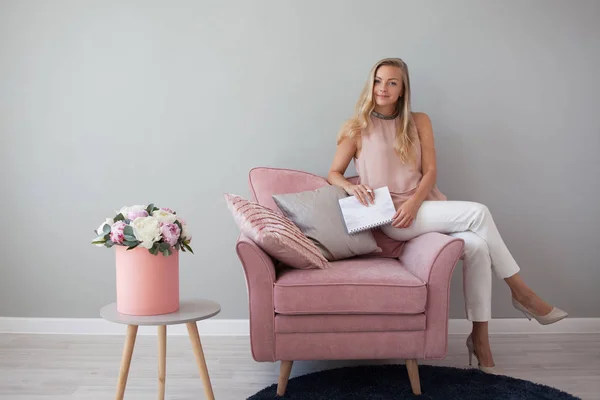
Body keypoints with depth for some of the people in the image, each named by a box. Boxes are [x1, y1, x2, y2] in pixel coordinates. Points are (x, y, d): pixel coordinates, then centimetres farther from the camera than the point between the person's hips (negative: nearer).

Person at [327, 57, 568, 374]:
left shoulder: (419, 122, 13)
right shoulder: (357, 128, 6)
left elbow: (430, 171, 5)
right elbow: (333, 174, 5)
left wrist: (413, 202, -14)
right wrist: (351, 186, -18)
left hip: (426, 208, 4)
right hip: (391, 218, -4)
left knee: (476, 246, -26)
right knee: (477, 213, -24)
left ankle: (480, 338, -16)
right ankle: (522, 293, -10)